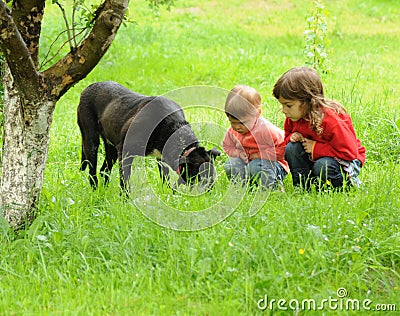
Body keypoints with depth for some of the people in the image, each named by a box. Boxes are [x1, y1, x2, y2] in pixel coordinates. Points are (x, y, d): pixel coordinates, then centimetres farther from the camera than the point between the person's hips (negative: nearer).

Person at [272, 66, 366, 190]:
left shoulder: (330, 119, -30)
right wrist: (292, 137, -15)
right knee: (291, 148, -16)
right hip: (315, 157, 7)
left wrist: (315, 148, -29)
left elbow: (349, 152, -30)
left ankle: (349, 181, -7)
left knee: (323, 167, -37)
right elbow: (287, 137, 13)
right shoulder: (294, 118, -8)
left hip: (345, 160, -6)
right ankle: (302, 187, -10)